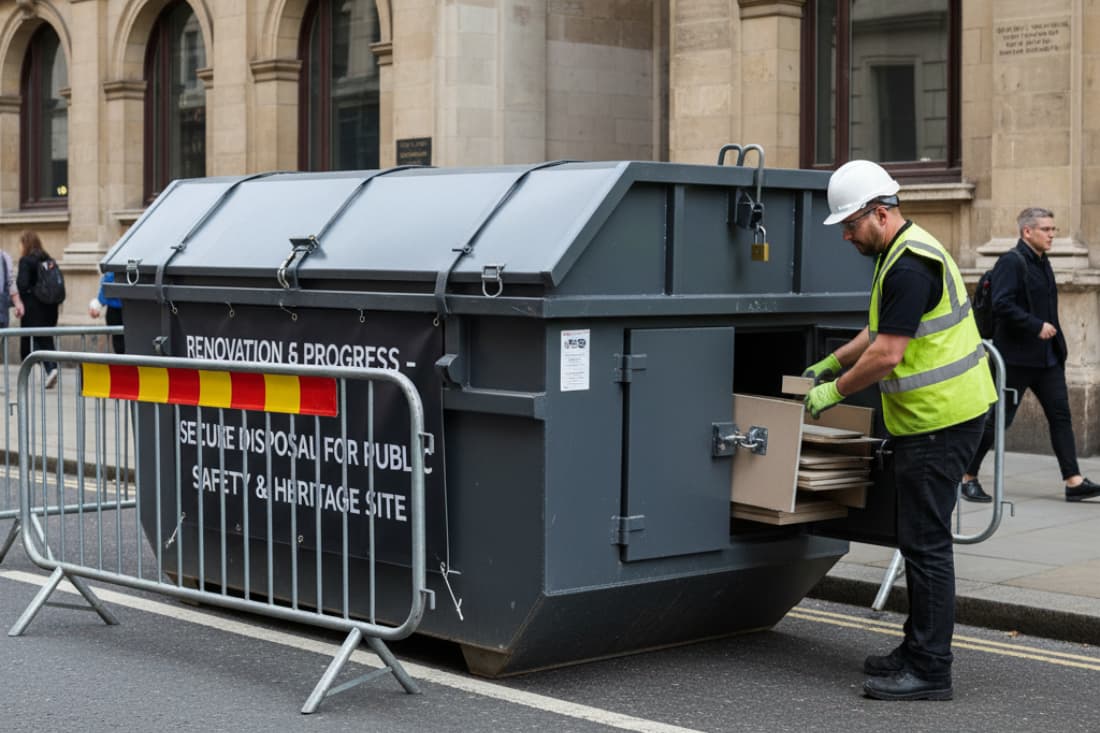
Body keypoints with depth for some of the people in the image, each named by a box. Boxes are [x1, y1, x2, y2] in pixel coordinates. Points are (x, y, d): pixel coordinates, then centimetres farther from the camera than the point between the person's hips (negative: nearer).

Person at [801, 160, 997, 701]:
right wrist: (831, 364, 24)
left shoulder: (910, 265, -19)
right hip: (934, 418, 11)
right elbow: (882, 331, 28)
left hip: (939, 422, -11)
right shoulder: (901, 254, 15)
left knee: (925, 543, -7)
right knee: (922, 540, 15)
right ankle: (919, 651, 24)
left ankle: (929, 672, -2)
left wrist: (835, 391, -9)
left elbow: (887, 354, -21)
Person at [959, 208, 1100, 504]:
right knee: (998, 418, -1)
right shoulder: (1011, 263, -12)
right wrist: (1037, 326, -22)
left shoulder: (1042, 263, 15)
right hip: (1017, 356, -8)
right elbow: (1002, 304, -24)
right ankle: (968, 477, 10)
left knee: (1060, 414, 2)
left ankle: (1074, 481, 1)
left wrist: (1054, 338, 14)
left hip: (1047, 357, 8)